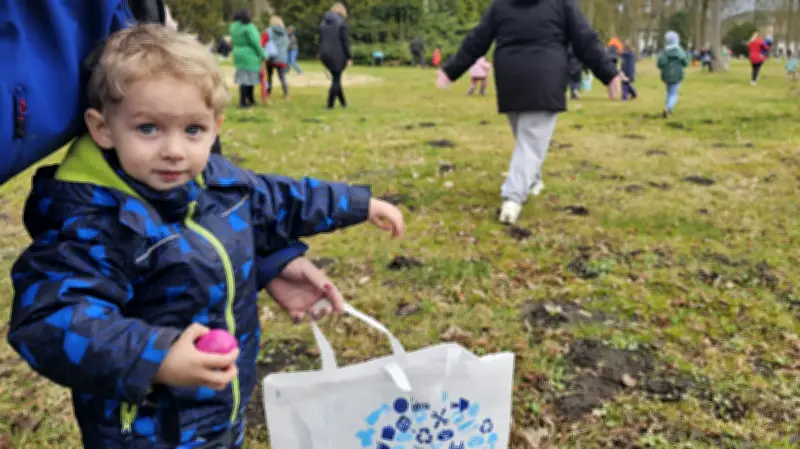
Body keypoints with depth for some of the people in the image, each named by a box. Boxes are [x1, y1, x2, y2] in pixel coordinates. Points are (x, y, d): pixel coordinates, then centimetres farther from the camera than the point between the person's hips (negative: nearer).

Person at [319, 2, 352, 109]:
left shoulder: (324, 22, 11)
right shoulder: (342, 22, -8)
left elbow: (321, 40, 12)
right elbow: (346, 42, -12)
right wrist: (349, 57, -9)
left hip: (326, 55, 6)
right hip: (338, 55, -6)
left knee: (336, 78, 19)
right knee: (336, 80, 6)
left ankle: (343, 103, 24)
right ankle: (330, 104, 7)